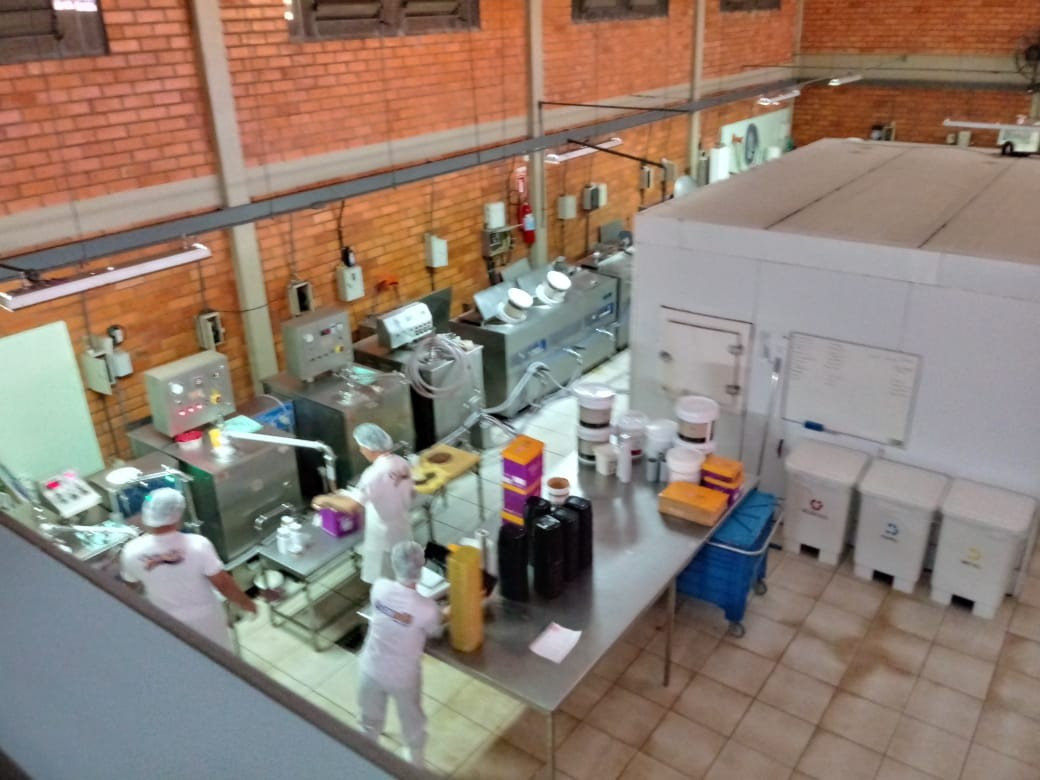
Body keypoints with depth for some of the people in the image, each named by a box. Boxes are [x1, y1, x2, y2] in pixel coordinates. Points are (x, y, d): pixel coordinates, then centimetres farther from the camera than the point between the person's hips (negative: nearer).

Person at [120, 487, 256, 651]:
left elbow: (131, 585, -1)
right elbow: (223, 583, -20)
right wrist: (245, 602, -3)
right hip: (204, 618, -2)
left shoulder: (132, 552, -22)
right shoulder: (197, 545, -30)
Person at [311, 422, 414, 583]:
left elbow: (351, 507, -35)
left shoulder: (375, 473, -29)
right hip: (402, 531, 8)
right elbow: (411, 493, 10)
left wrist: (326, 499, -19)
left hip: (383, 537, -7)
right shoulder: (402, 463, -5)